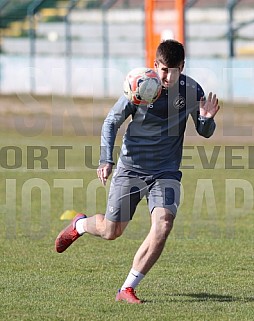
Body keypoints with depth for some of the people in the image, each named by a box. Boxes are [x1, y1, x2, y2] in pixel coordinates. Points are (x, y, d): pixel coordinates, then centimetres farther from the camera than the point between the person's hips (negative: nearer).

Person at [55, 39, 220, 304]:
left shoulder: (191, 90, -9)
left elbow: (205, 132, 3)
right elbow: (111, 122, -4)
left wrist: (206, 119, -21)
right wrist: (106, 160, -16)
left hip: (166, 172, 1)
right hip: (130, 169, -1)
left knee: (163, 225, -21)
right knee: (111, 231, 7)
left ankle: (127, 289, -10)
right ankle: (79, 225, 45)